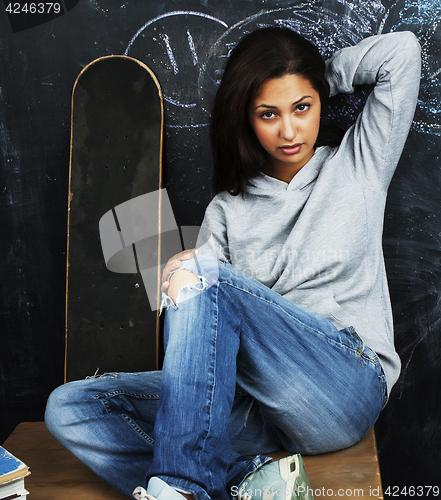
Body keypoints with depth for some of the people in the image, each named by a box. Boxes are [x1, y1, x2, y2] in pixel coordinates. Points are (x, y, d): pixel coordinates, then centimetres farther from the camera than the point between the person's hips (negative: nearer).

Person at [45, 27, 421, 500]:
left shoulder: (356, 165, 12)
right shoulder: (227, 210, 15)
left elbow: (401, 51, 5)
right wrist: (179, 285, -18)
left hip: (346, 388, -3)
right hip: (252, 402, 4)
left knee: (204, 272, -28)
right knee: (68, 407, -13)